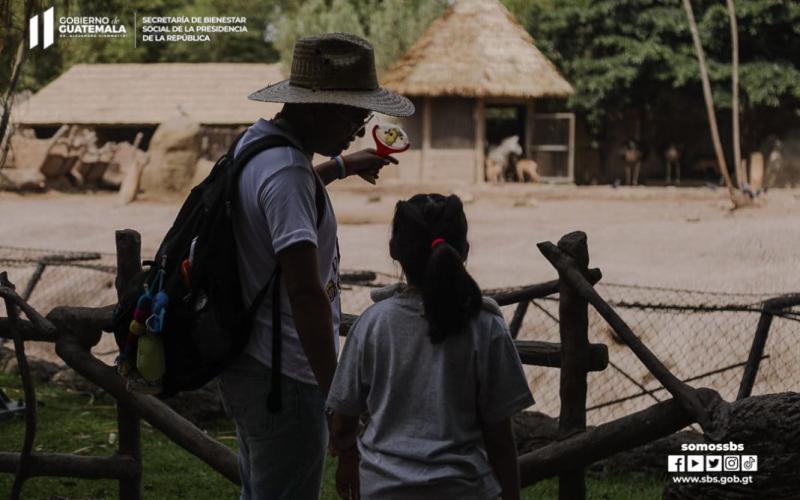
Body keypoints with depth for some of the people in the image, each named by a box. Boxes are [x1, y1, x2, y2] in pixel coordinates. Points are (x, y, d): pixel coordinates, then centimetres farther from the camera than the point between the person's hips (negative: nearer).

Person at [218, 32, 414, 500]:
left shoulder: (258, 140, 7)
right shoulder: (286, 173, -25)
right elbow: (306, 292, -31)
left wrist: (342, 166, 45)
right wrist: (338, 398, -31)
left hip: (249, 365, 10)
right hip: (283, 377, -10)